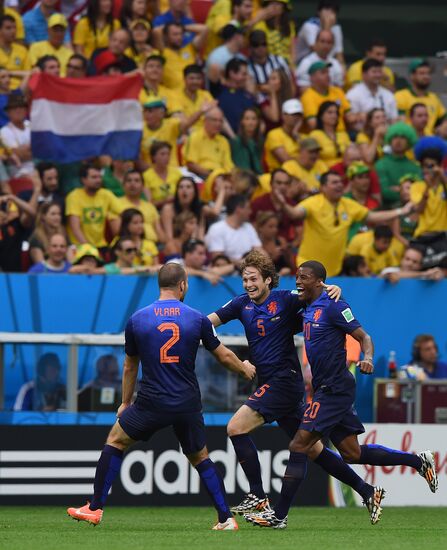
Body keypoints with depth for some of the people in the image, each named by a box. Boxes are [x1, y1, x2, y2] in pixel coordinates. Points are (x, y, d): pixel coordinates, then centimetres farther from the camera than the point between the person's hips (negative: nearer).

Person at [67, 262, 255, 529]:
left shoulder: (137, 319, 0)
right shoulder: (198, 319, -1)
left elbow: (130, 367, 12)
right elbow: (224, 356, 9)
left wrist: (125, 403, 25)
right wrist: (245, 369, 32)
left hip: (152, 403, -1)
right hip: (188, 405, 1)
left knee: (115, 440, 17)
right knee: (200, 458, 19)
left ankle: (95, 509, 13)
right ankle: (226, 518, 11)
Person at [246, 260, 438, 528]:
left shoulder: (332, 306, -12)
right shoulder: (308, 309, 14)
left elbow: (364, 337, -14)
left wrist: (367, 358, -34)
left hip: (335, 388, -10)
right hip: (326, 387, 10)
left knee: (299, 446, -12)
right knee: (352, 453, 12)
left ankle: (279, 514, -10)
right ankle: (418, 461, 22)